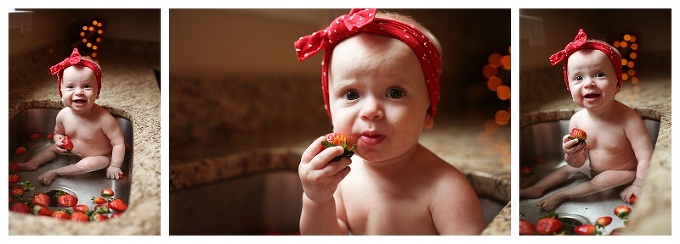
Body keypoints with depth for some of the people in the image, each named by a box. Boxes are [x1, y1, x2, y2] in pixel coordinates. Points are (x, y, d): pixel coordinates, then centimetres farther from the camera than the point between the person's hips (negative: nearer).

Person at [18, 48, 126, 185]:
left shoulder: (103, 119, -36)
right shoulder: (63, 115, -17)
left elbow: (118, 143, -27)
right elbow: (58, 132, 6)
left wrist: (114, 166, -25)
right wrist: (59, 140, -16)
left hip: (100, 157, -6)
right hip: (72, 150, 6)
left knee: (87, 164, -28)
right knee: (53, 148, 11)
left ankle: (55, 172, -9)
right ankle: (32, 164, 32)